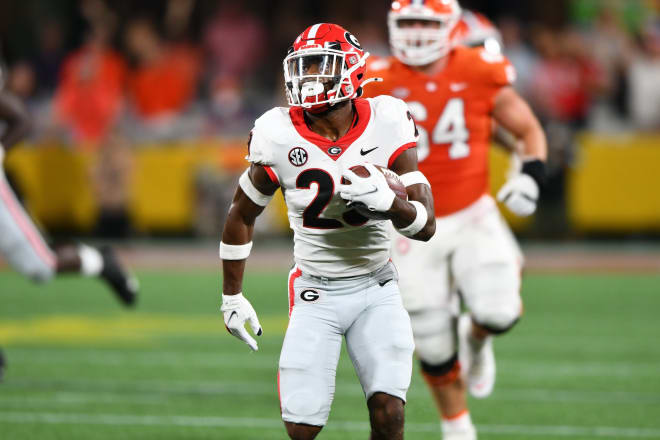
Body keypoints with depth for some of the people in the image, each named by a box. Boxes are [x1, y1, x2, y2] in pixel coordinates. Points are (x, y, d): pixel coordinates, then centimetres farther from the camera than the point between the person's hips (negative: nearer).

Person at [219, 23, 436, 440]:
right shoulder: (279, 138, -12)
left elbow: (426, 226, -13)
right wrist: (232, 296, 9)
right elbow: (241, 216, 6)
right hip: (315, 292, 0)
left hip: (376, 288, 0)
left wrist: (387, 199, -34)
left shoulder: (385, 124, -12)